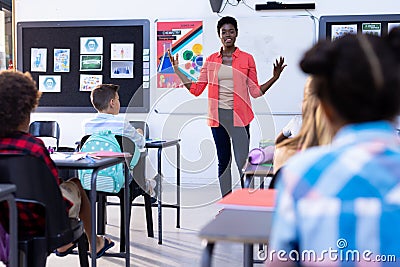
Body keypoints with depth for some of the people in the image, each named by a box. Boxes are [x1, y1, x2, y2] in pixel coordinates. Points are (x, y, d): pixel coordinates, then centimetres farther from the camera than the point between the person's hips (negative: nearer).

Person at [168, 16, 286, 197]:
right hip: (218, 116, 3)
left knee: (242, 161, -9)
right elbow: (196, 89, 9)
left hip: (238, 116, -3)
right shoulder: (211, 60, 9)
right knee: (223, 160, 11)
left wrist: (274, 77, -7)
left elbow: (255, 91, 4)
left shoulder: (247, 59, 3)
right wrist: (177, 70, 7)